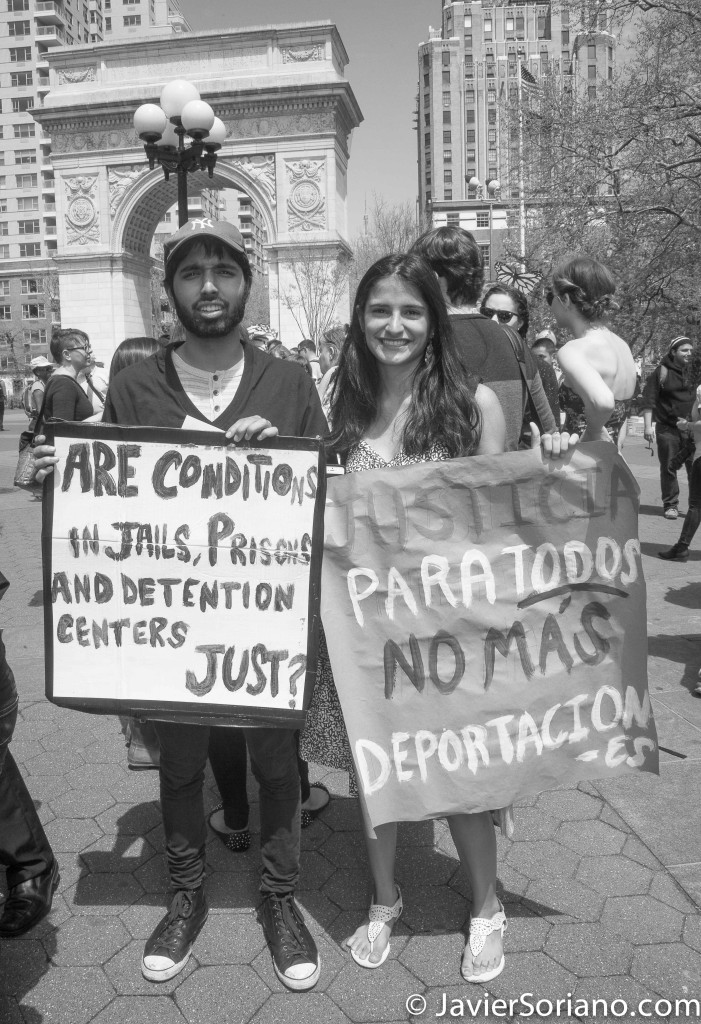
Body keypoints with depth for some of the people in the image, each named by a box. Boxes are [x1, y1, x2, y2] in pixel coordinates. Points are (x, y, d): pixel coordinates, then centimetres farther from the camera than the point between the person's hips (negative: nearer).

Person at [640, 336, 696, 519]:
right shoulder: (661, 372, -3)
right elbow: (648, 400, -5)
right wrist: (647, 426, -12)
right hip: (667, 428, -3)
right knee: (669, 468, 4)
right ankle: (670, 505, 15)